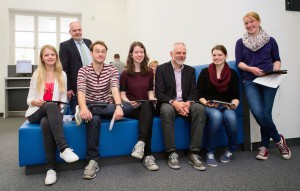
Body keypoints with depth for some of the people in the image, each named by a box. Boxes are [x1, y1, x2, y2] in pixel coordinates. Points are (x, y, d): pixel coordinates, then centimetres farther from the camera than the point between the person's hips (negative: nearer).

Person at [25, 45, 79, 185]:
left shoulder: (62, 74, 10)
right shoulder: (37, 75, 10)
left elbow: (63, 98, 8)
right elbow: (29, 99, 8)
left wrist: (60, 106, -13)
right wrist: (35, 102, -15)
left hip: (53, 113, 1)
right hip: (36, 113, 0)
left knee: (46, 123, -37)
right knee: (51, 106, -36)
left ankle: (50, 168, -36)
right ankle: (64, 148, -44)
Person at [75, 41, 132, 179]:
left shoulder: (112, 69, 1)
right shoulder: (83, 70, -3)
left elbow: (115, 88, -17)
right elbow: (81, 91, -19)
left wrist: (118, 106, -38)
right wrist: (84, 108, -42)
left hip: (106, 107, 2)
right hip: (89, 106, -2)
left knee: (127, 106, -28)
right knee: (93, 119, -38)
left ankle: (85, 113, -27)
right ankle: (93, 161, -31)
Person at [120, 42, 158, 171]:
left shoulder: (149, 72, 15)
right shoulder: (125, 74, 7)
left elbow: (150, 92, 14)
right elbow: (122, 94, 4)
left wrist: (153, 99, -8)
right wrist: (129, 102, -17)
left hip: (147, 107, 2)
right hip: (131, 108, -2)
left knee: (147, 105, -36)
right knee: (147, 113, -36)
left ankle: (141, 143, -48)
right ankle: (148, 155, -40)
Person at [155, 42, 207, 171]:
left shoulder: (190, 70, 14)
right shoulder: (161, 69, 3)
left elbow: (194, 92, 6)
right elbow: (159, 93, -6)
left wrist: (188, 103, -18)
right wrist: (174, 102, -23)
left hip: (186, 103, 3)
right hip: (168, 103, -3)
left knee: (200, 109, -29)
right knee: (166, 110, -38)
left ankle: (194, 153, -25)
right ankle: (172, 154, -29)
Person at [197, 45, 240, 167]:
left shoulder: (232, 74, 9)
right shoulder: (205, 72, 5)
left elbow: (236, 96, 5)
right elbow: (199, 94, 0)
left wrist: (234, 104, -16)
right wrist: (206, 103, -18)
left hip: (226, 106, 2)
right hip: (208, 106, -1)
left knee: (231, 117, -33)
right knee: (216, 116, -36)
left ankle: (230, 150, -5)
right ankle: (210, 152, -18)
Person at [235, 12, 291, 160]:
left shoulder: (270, 40, 12)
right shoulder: (240, 42, 11)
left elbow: (277, 59, 14)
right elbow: (239, 62, 4)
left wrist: (276, 70, -7)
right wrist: (251, 68, -14)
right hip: (250, 82, 0)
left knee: (265, 113, -8)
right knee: (258, 113, -14)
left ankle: (265, 146, 15)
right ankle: (279, 140, 12)